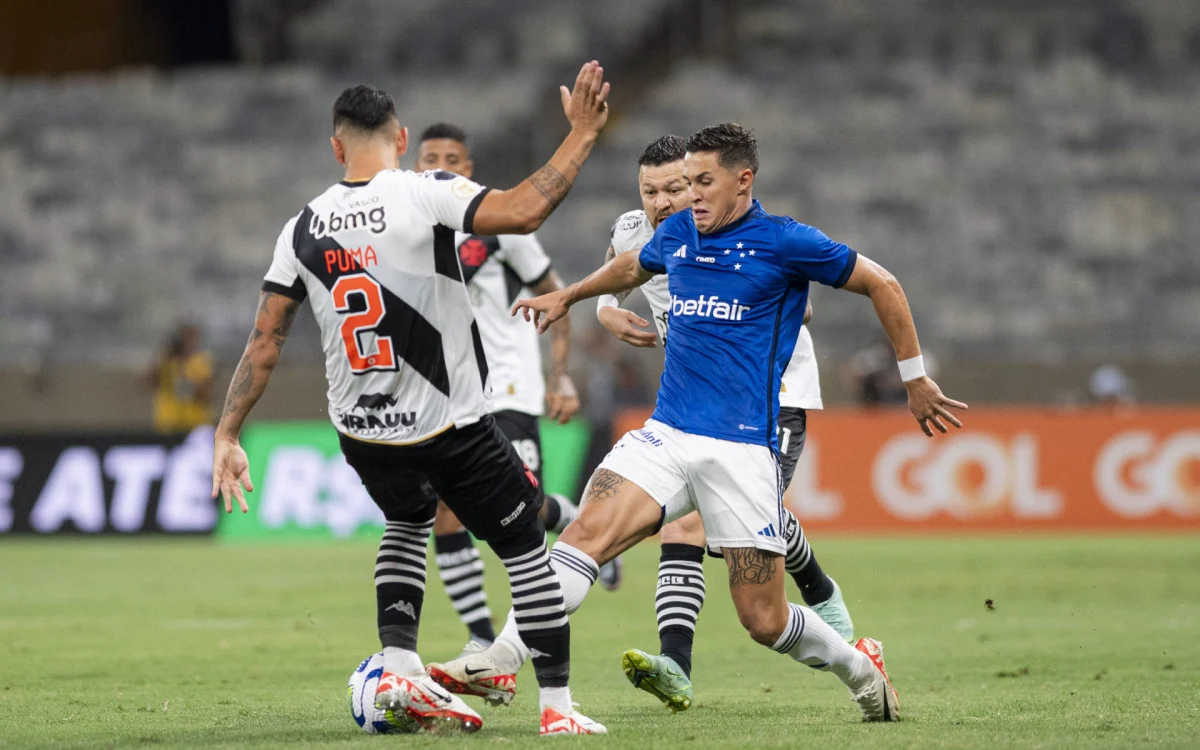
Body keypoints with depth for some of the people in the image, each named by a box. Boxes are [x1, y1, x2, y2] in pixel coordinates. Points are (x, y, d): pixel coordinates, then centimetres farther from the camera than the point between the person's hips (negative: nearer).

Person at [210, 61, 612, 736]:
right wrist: (582, 134, -20)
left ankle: (401, 668, 15)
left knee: (408, 523, 33)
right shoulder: (426, 194, -14)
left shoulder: (303, 229, 1)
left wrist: (227, 438, 6)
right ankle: (557, 707, 9)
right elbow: (523, 212, -29)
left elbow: (263, 345, 1)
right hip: (451, 426, -5)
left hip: (362, 431, 5)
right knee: (526, 546, 11)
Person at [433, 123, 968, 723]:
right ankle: (500, 660, -27)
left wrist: (915, 381, 7)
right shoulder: (676, 234, 11)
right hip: (667, 435, 5)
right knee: (586, 532, -21)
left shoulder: (784, 242, -5)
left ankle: (860, 667, 25)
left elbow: (882, 286, 4)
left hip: (742, 448, -5)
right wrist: (566, 297, 45)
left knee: (764, 621, -3)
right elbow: (630, 268, 36)